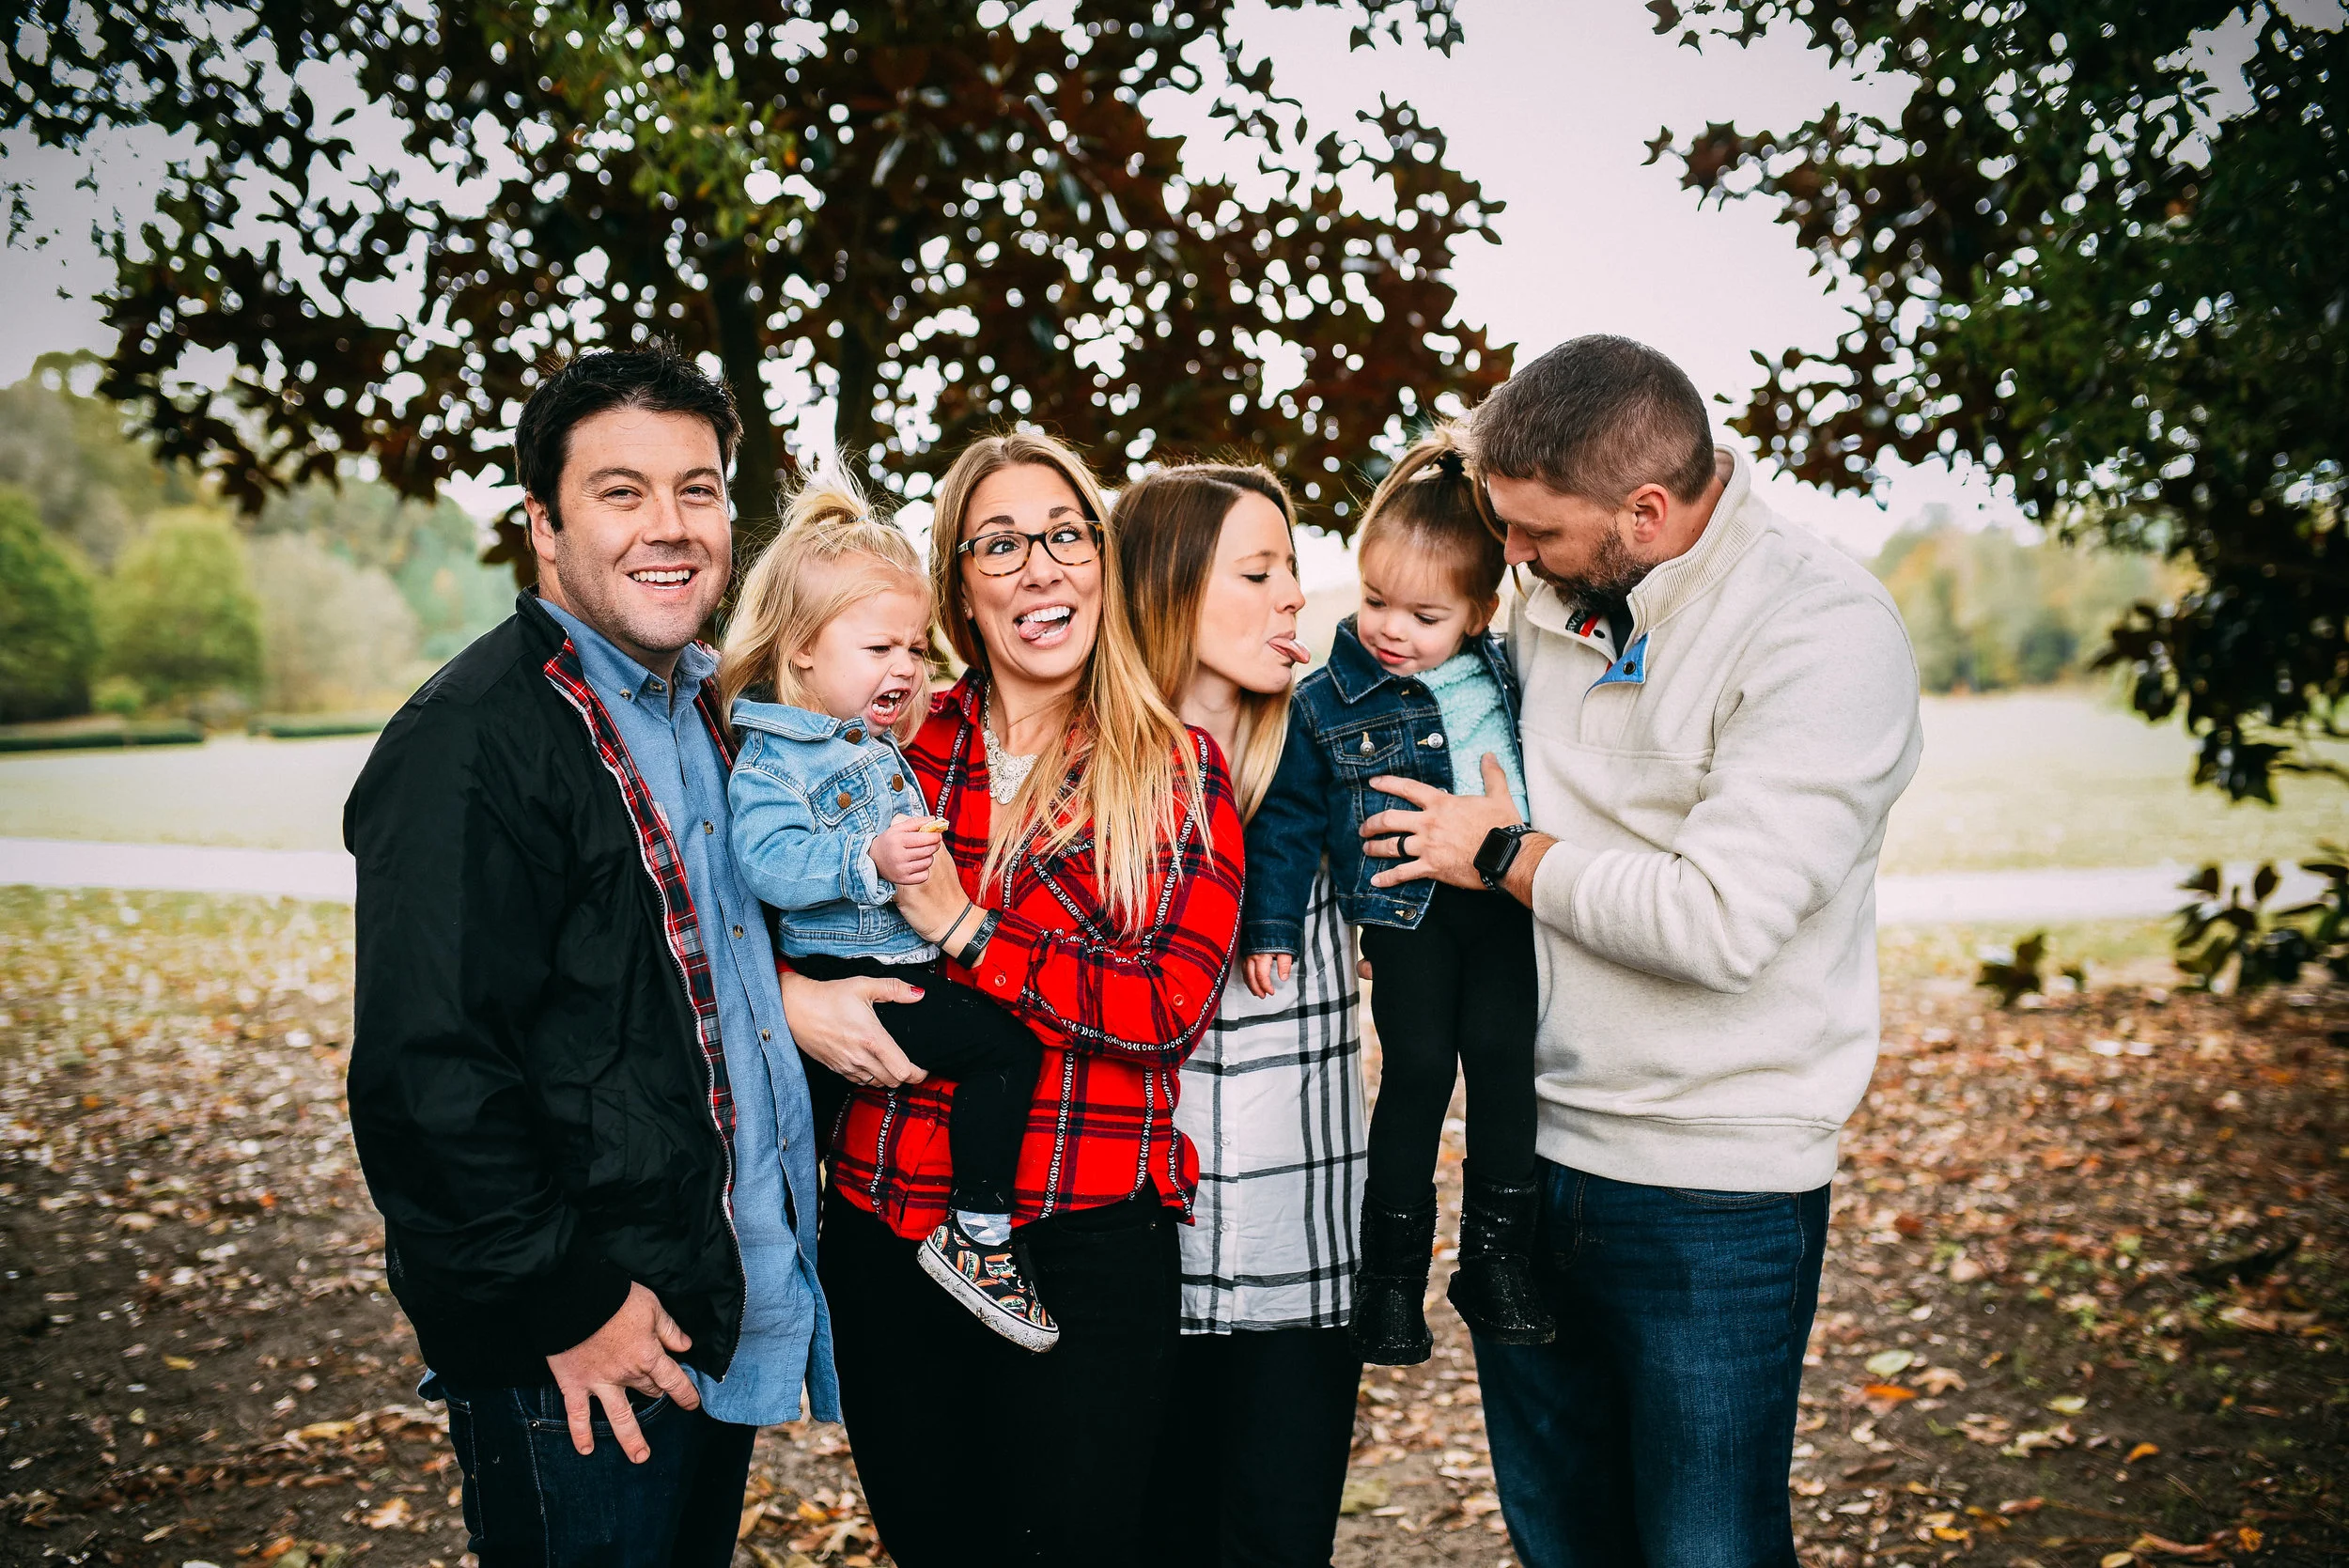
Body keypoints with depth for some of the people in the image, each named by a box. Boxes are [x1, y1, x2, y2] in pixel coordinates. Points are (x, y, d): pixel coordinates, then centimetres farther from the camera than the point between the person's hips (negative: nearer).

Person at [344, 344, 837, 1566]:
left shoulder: (699, 714, 12)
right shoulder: (472, 743, -18)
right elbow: (425, 1074, -23)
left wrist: (805, 998, 7)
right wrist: (562, 1307, -19)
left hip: (729, 1316, 9)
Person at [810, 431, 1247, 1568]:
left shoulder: (1180, 772, -2)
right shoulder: (896, 746, 4)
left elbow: (1174, 1004, -11)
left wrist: (966, 932, -16)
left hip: (1088, 1246, -3)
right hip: (886, 1228, 3)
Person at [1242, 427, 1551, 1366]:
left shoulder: (1506, 677, 8)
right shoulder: (1327, 705, -1)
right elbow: (1286, 817, 3)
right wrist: (1268, 925, 2)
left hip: (1506, 898, 3)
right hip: (1406, 910, -2)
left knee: (1500, 1051, -6)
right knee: (1416, 1069, -6)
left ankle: (1497, 1254, 8)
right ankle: (1392, 1272, 9)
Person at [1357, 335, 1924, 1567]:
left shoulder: (1825, 632, -17)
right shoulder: (1553, 603, 4)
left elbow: (1719, 920, -26)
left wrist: (1507, 854, -14)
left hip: (1714, 1189, -6)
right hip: (1528, 1145, 7)